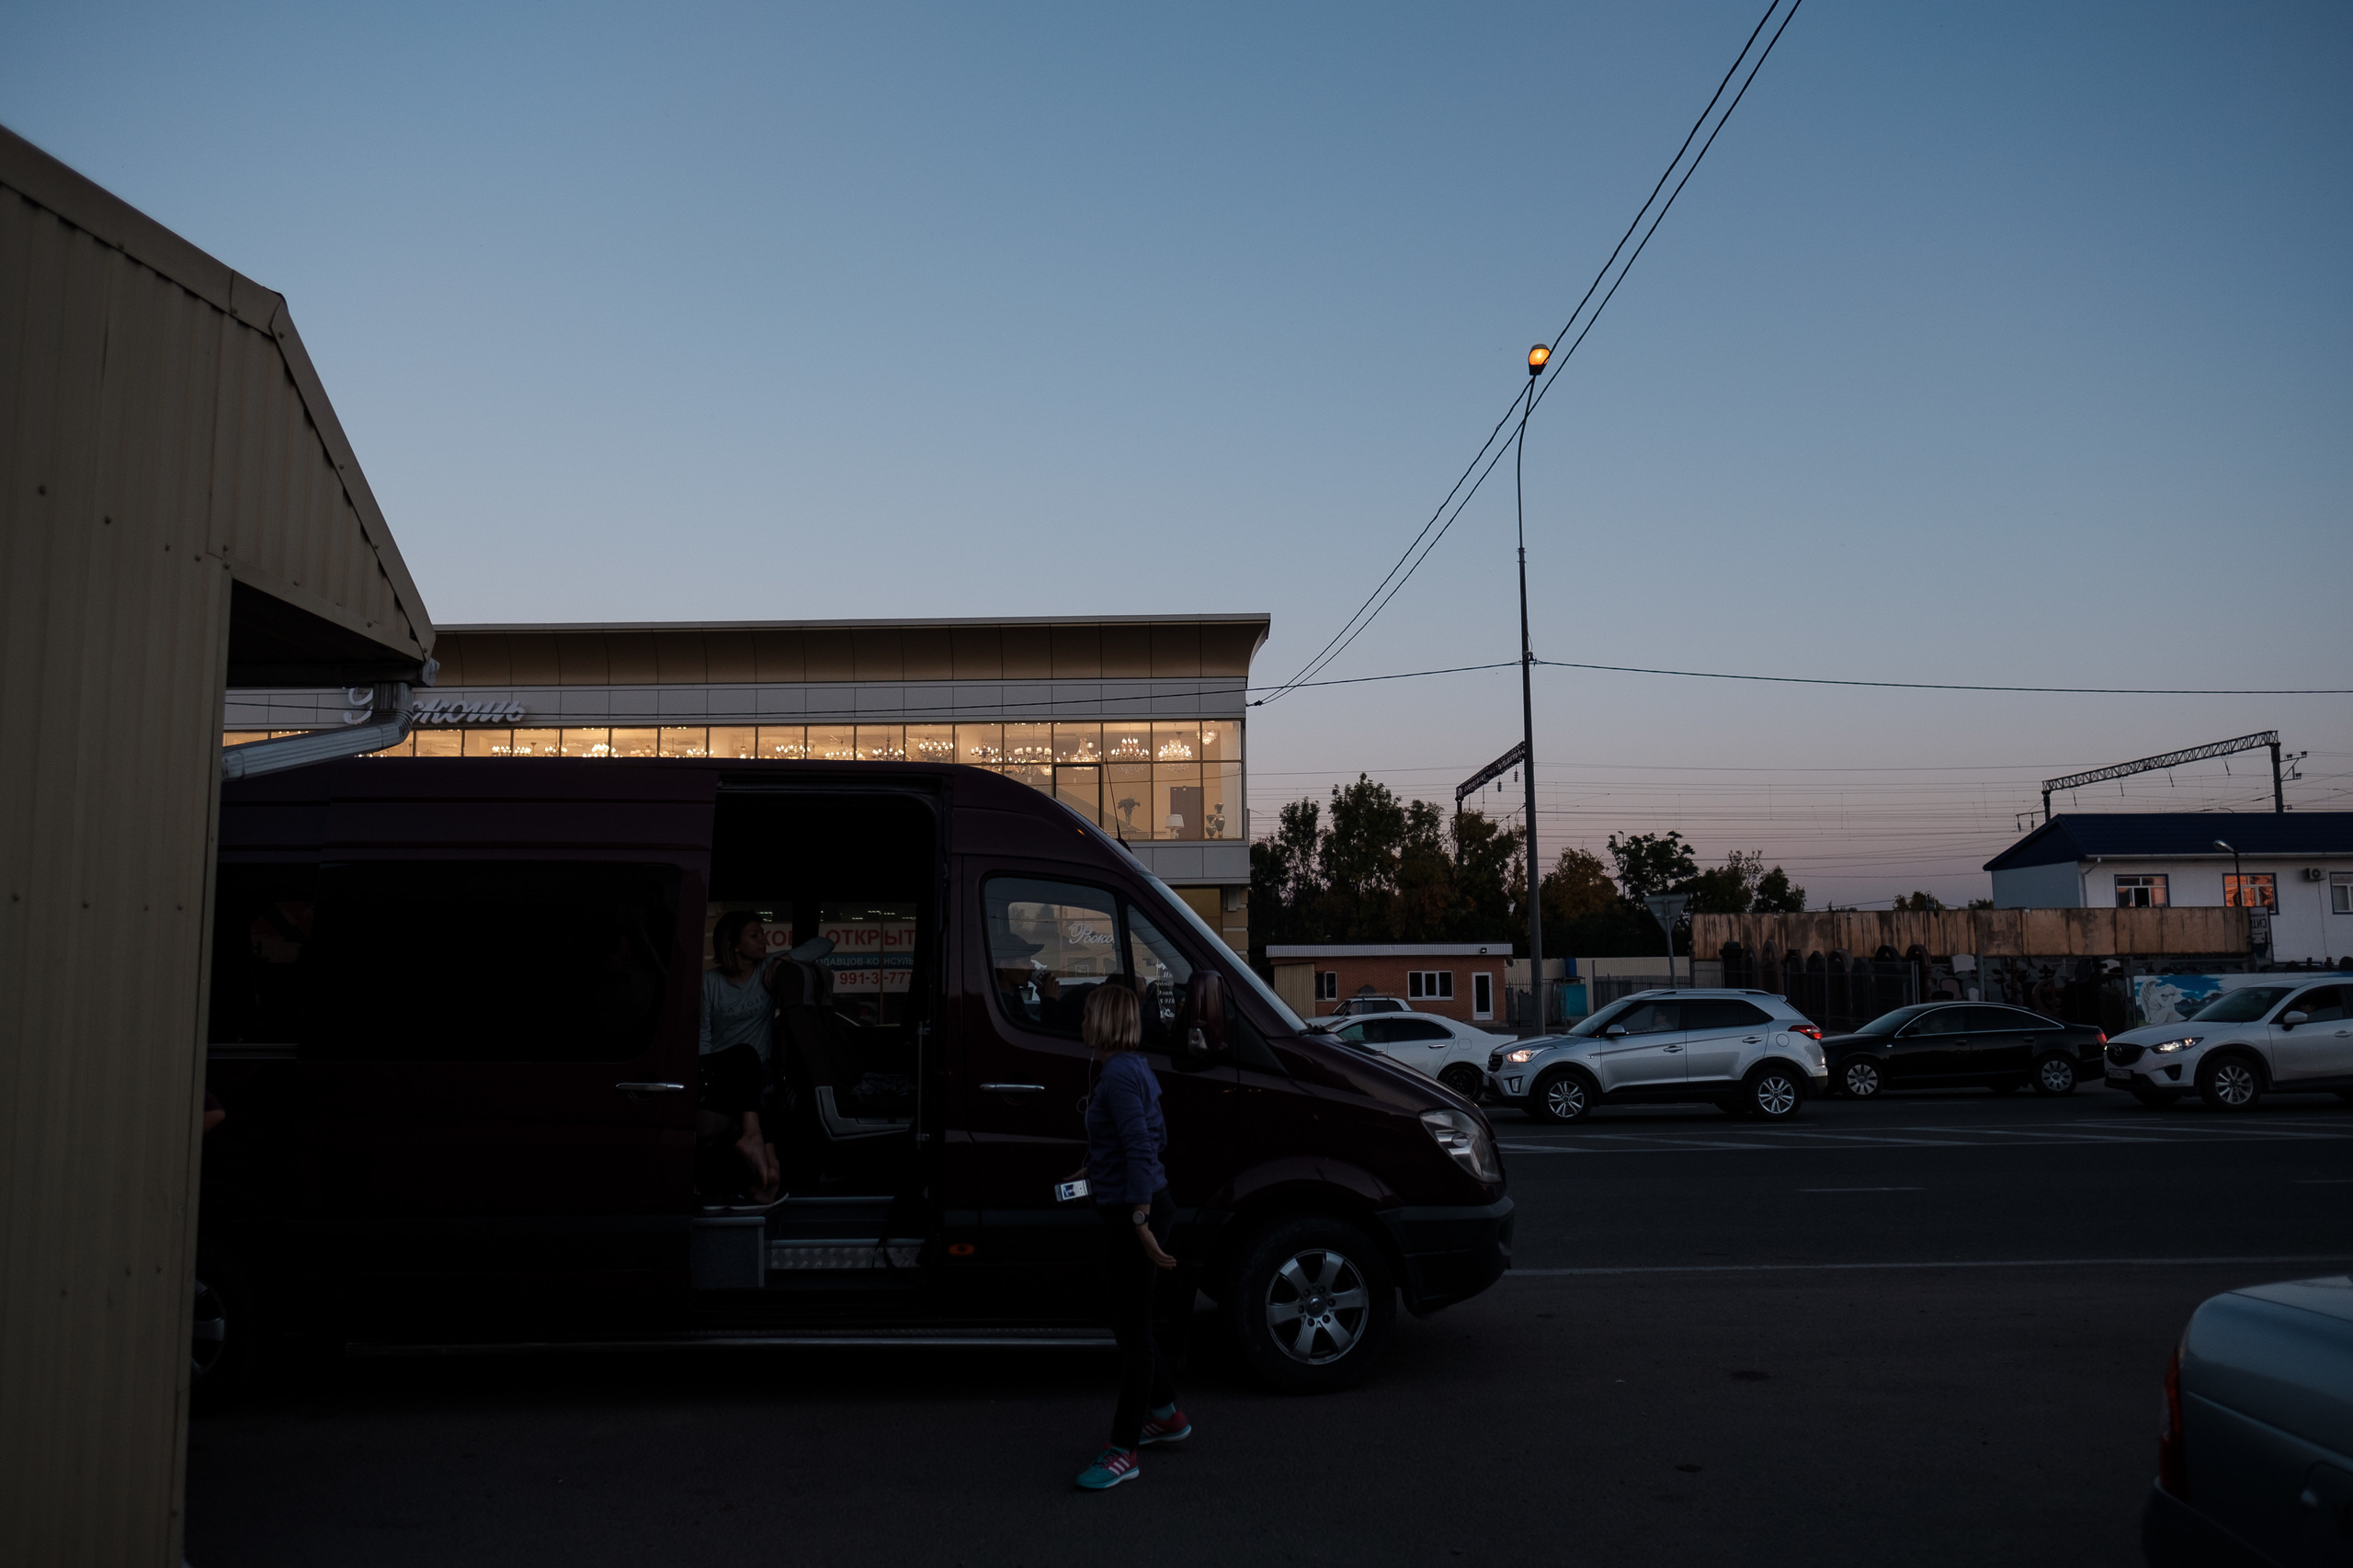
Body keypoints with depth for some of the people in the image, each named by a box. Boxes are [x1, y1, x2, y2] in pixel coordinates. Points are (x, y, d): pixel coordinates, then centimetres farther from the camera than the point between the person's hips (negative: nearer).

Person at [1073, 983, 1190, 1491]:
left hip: (1134, 1212, -10)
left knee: (1132, 1325, -2)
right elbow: (1156, 1137, 21)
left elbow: (1142, 1149, -24)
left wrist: (1140, 1221, -25)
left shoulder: (1121, 1074, -19)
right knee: (1125, 1316, 20)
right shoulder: (1133, 1068, 12)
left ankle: (1123, 1453, 6)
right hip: (1126, 1210, 10)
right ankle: (1167, 1415, 35)